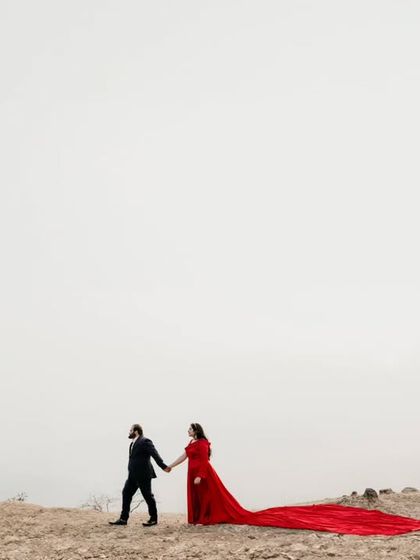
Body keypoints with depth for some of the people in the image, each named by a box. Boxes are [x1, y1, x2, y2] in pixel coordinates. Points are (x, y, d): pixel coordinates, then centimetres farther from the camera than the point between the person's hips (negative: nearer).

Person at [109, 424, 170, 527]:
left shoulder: (145, 442, -14)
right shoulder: (133, 443, 15)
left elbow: (155, 454, -23)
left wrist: (164, 466, -31)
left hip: (143, 475, -9)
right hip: (133, 475, 9)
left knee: (148, 496, 0)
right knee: (126, 493, 7)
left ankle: (153, 519, 12)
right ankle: (123, 519, 12)